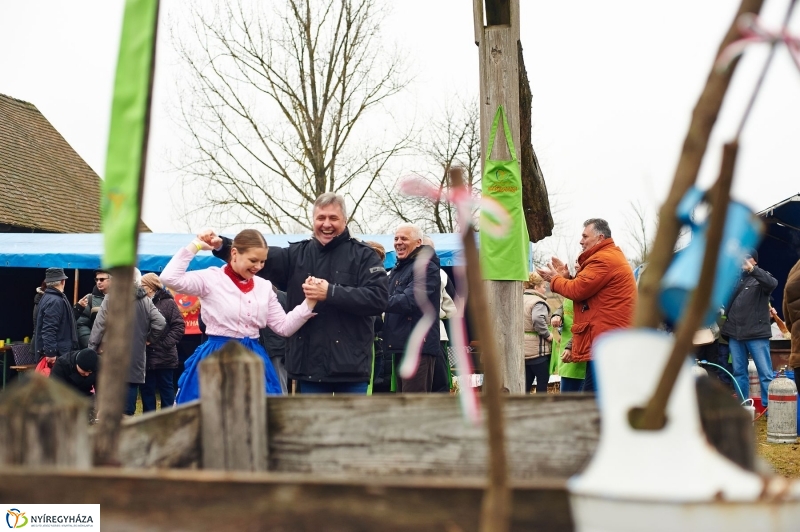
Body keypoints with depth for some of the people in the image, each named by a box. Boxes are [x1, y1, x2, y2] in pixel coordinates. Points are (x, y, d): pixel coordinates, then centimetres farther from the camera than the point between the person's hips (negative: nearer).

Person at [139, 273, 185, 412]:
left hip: (163, 356, -4)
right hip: (145, 356, 4)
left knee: (166, 389, 7)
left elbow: (179, 327, -8)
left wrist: (165, 344, -14)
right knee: (146, 389, 10)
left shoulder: (168, 303, -4)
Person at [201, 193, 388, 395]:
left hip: (350, 364, -3)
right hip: (310, 364, 4)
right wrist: (221, 246, -13)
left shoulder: (363, 255, -1)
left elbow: (378, 298, -13)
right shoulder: (297, 253, 13)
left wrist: (331, 293, -18)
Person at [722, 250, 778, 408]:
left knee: (765, 372, -3)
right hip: (734, 333, 4)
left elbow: (772, 283, -20)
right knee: (739, 372, 10)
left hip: (756, 334, -4)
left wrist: (752, 269, -29)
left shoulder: (760, 277, 2)